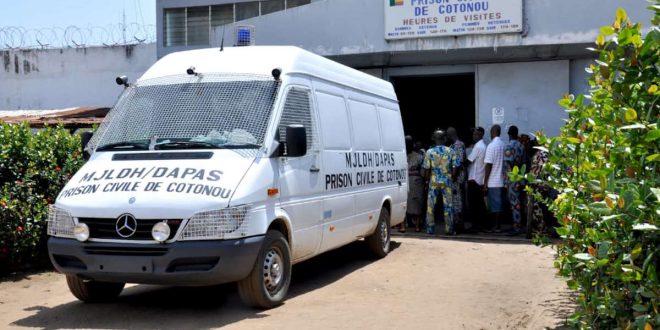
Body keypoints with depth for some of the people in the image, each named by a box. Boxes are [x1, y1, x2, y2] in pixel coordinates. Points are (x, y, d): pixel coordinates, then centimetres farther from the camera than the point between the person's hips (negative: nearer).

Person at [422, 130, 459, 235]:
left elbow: (426, 170, -4)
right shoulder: (450, 151, -3)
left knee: (430, 206, 7)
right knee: (447, 205, 6)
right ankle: (449, 229, 7)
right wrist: (451, 176, 12)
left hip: (433, 182, 0)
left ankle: (430, 228, 8)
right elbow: (455, 168, -5)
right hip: (447, 182, 1)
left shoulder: (429, 152, -4)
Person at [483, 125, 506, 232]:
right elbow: (504, 163, 11)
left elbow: (489, 165, -14)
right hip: (501, 180, 7)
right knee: (499, 203, 11)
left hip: (493, 181, -7)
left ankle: (496, 226, 1)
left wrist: (485, 182, -11)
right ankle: (498, 225, 15)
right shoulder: (503, 145, 6)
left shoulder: (491, 146, -13)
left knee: (495, 204, -2)